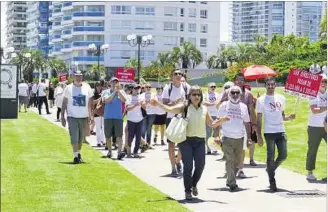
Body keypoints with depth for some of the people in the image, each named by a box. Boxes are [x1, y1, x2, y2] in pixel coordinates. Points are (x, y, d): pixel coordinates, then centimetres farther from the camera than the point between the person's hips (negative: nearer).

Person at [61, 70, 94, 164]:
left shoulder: (87, 88, 4)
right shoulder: (69, 88, 0)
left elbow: (90, 103, 5)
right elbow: (64, 103, 2)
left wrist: (91, 115, -5)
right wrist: (62, 116, -3)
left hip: (84, 117, 2)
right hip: (72, 117, -2)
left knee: (81, 138, 12)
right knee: (74, 138, -9)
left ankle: (79, 153, 31)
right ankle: (76, 156, -3)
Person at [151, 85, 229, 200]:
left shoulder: (204, 109, 11)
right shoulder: (184, 107, -1)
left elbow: (212, 124, 18)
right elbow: (170, 109, -15)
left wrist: (221, 120, 0)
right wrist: (158, 104, -29)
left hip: (200, 141, 3)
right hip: (186, 140, -3)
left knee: (200, 165, -1)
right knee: (188, 166, -5)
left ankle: (194, 185, 28)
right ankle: (187, 190, 12)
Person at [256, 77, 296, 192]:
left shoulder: (281, 98, 11)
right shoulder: (261, 100, -2)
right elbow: (259, 119, -1)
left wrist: (289, 117, -3)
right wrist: (259, 136, -7)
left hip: (281, 131, 4)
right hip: (269, 132, -4)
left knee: (283, 155, 1)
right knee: (271, 157, 0)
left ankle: (271, 169, 29)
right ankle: (272, 182, 9)